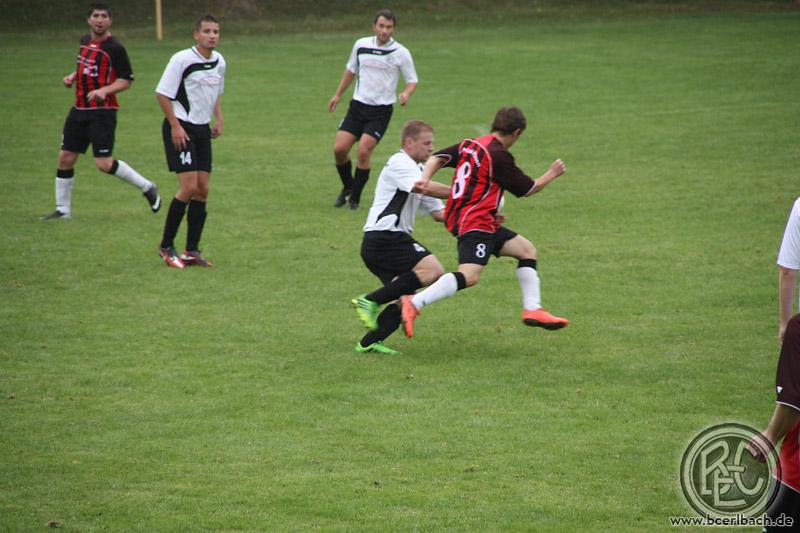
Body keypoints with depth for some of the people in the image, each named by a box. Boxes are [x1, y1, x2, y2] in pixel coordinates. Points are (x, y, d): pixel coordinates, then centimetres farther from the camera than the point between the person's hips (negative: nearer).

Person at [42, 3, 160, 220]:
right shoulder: (85, 41, 10)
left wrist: (104, 90, -24)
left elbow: (127, 79, -10)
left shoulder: (114, 48, -12)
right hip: (79, 109, 7)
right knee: (65, 158, 5)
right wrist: (73, 76, 9)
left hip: (102, 111, -7)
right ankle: (63, 209, 16)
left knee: (104, 163, -12)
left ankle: (147, 187, 6)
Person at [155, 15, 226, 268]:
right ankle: (166, 246, -1)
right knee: (189, 187, -14)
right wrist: (175, 126, -17)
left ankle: (192, 251, 9)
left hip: (202, 129, 7)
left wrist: (218, 119, 9)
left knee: (202, 189, 3)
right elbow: (162, 93, -13)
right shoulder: (182, 59, -14)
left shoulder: (219, 61, 8)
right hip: (181, 128, -7)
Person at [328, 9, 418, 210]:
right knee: (339, 148, -6)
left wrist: (406, 94, -21)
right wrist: (338, 95, 22)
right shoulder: (361, 45, 3)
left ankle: (355, 198, 0)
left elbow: (412, 80, 1)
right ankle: (347, 187, 21)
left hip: (381, 110, -3)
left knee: (363, 151, -16)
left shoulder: (401, 53, -7)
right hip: (358, 105, 3)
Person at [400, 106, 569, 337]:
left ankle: (532, 309, 13)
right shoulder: (498, 156, -12)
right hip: (476, 221, -10)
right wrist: (552, 174, 14)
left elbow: (437, 158, 5)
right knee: (469, 276, -24)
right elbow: (527, 189, -2)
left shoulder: (469, 145, 13)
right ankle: (414, 303, -31)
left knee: (527, 249, 15)